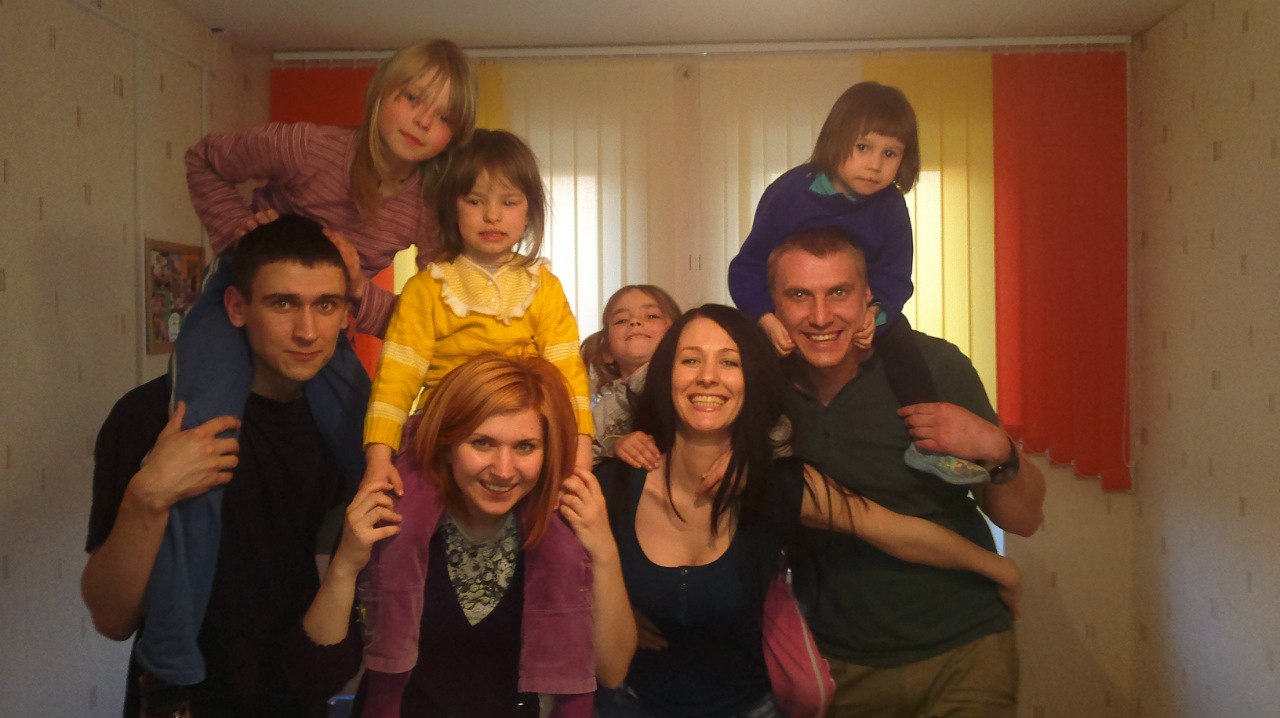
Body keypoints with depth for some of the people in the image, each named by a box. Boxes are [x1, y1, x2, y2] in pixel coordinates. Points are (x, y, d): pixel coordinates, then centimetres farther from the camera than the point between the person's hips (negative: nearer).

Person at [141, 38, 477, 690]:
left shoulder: (429, 214, -10)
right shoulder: (312, 148, -21)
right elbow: (204, 160, -2)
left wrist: (358, 289, -25)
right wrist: (236, 232, -14)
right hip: (237, 304, -4)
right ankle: (172, 666, -13)